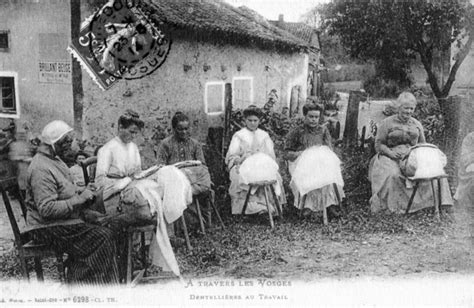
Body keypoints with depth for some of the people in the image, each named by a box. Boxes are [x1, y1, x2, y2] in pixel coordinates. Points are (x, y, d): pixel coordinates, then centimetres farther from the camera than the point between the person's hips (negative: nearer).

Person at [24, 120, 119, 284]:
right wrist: (78, 199, -23)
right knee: (102, 239, -18)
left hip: (62, 221, 10)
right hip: (48, 228, -10)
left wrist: (81, 190, 6)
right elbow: (47, 209, -28)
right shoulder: (41, 169, -21)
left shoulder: (54, 160, 13)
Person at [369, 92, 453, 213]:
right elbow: (379, 145, -1)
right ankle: (393, 206, -25)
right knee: (392, 175, -35)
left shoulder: (416, 124, 17)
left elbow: (422, 145, 20)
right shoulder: (387, 123, 3)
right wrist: (392, 154, -18)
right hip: (391, 158, -4)